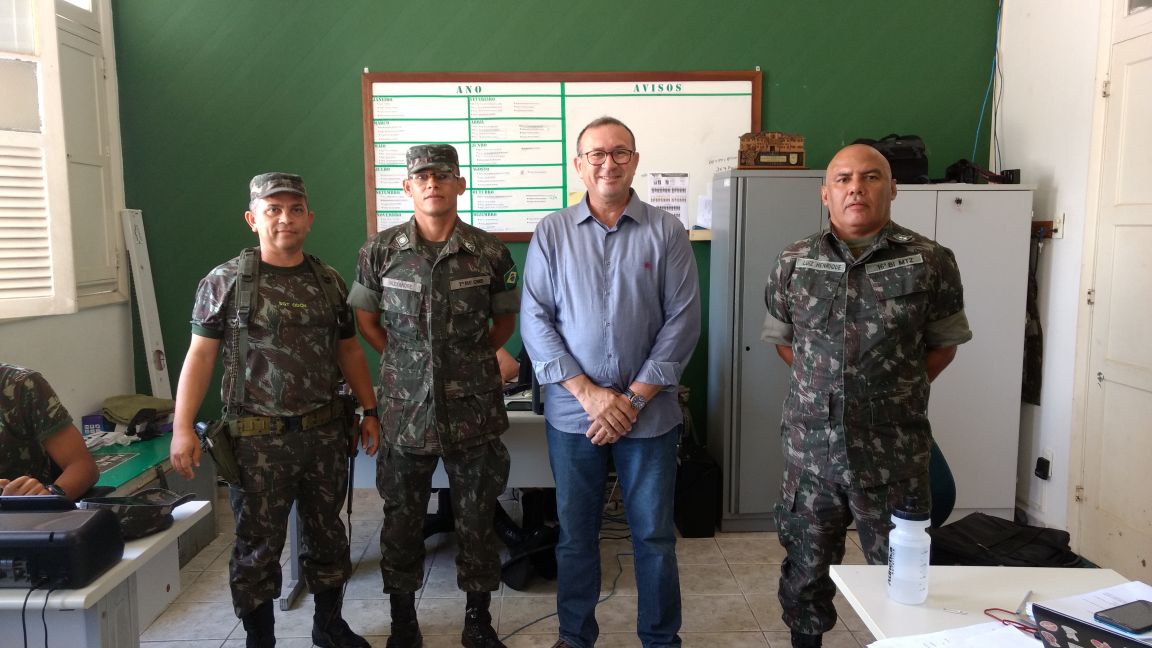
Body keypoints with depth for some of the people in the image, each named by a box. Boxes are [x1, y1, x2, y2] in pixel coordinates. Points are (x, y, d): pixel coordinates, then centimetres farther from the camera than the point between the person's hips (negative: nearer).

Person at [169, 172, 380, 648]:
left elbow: (349, 350, 13)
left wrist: (369, 411, 9)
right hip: (258, 437, -3)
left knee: (327, 533, 16)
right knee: (258, 544, 8)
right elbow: (200, 354, -5)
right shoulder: (225, 281, -4)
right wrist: (182, 427, -13)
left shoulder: (329, 281, 7)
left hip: (325, 433, 4)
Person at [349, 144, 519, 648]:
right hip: (407, 411, 1)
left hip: (474, 411, 0)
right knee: (402, 520, 12)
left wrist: (475, 359, 5)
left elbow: (506, 317, 11)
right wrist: (403, 360, 5)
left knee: (477, 519, 10)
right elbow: (365, 318, 10)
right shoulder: (380, 251, -2)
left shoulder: (489, 252, -3)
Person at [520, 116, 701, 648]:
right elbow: (535, 321, -4)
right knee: (575, 535, 14)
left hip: (649, 414, 0)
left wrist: (634, 399, -11)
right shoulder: (551, 233, 1)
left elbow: (682, 322, -5)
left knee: (654, 536, 10)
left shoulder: (667, 232, -1)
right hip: (572, 413, 1)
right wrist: (588, 393, -13)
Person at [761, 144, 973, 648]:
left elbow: (944, 344, 6)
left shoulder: (929, 262, -5)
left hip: (894, 455, -2)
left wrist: (899, 392, 1)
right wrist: (824, 385, 6)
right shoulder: (794, 263, 2)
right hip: (811, 449, 2)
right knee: (806, 568, 17)